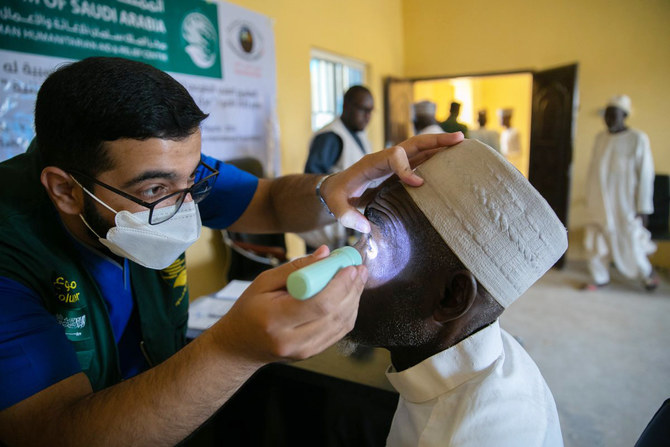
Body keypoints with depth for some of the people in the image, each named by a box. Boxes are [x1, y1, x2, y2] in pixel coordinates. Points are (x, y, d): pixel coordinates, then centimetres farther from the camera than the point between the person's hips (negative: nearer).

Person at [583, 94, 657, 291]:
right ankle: (599, 278, 23)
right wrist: (590, 199, 13)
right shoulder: (600, 137, 6)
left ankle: (646, 273, 34)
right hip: (599, 203, 4)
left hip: (624, 204, -4)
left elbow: (645, 175, -9)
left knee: (629, 242, 6)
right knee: (596, 242, 6)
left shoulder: (638, 139, -8)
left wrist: (643, 208, -10)